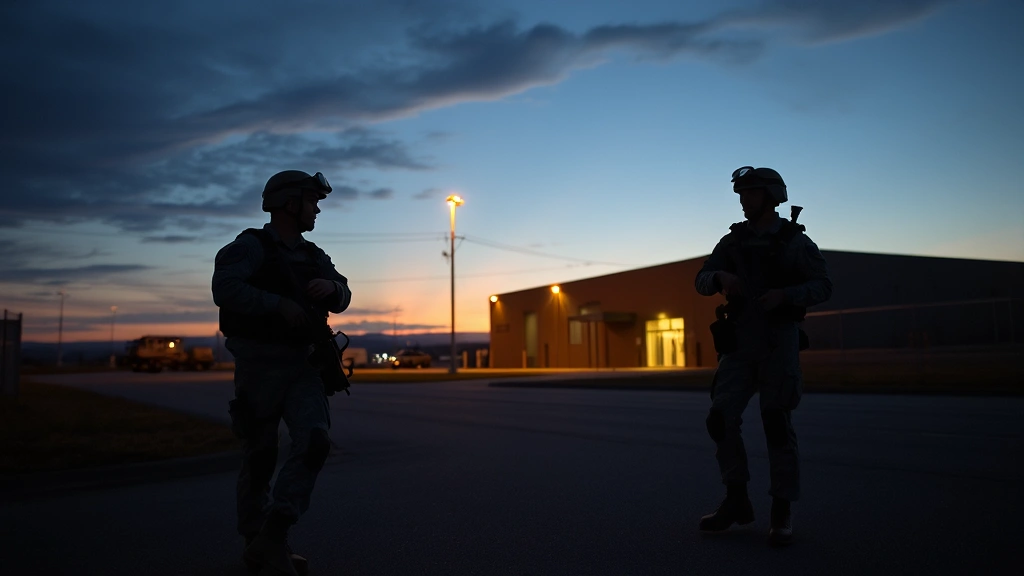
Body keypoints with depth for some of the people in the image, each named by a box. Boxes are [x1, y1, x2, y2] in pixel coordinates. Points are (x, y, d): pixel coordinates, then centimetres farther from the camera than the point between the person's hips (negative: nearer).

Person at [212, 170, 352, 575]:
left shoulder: (313, 256, 13)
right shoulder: (250, 246, -9)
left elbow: (341, 299, 9)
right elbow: (225, 288, -26)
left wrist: (332, 288, -14)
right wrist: (279, 304, -29)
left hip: (301, 366, 5)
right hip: (259, 366, -5)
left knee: (314, 442, -16)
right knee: (260, 457, 5)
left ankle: (271, 540, -13)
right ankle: (256, 542, 25)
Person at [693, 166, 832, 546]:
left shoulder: (795, 240, 0)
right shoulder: (733, 240, 10)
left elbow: (822, 287, -7)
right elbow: (702, 282, 6)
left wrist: (784, 294, -26)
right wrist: (721, 277, -18)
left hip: (779, 343, -4)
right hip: (740, 345, 4)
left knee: (777, 425, -5)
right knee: (721, 419, -5)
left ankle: (782, 514, 6)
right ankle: (737, 502, 8)